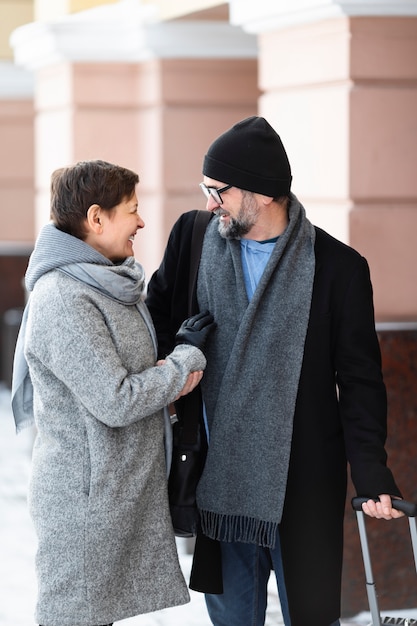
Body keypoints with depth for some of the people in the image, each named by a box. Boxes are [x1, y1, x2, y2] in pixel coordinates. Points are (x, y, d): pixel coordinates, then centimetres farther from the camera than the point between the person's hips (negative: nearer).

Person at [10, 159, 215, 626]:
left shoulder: (110, 285, 10)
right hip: (84, 499, -9)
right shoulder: (63, 300, -21)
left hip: (126, 490, 9)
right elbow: (116, 402, -23)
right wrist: (188, 357, -10)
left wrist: (178, 369, -4)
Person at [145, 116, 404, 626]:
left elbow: (359, 379, -6)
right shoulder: (193, 237, 0)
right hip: (220, 477, 4)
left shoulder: (338, 267, -9)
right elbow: (157, 322, 10)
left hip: (302, 484, -3)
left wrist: (371, 473, -12)